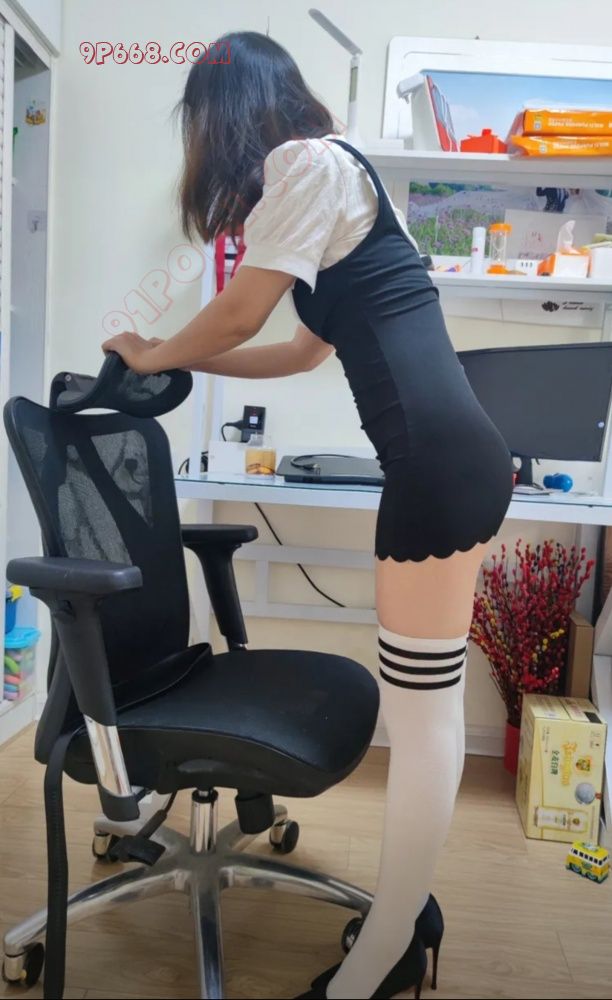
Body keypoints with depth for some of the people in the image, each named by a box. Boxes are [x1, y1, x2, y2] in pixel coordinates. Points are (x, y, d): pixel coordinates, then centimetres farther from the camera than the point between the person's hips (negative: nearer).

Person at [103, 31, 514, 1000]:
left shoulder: (306, 159, -2)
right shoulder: (336, 170, 27)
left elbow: (240, 312, -6)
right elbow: (303, 349, 29)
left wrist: (152, 356, 14)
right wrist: (182, 358, 33)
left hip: (438, 459, -10)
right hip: (453, 456, 10)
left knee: (420, 712, -1)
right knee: (430, 701, 15)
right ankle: (410, 907, 32)